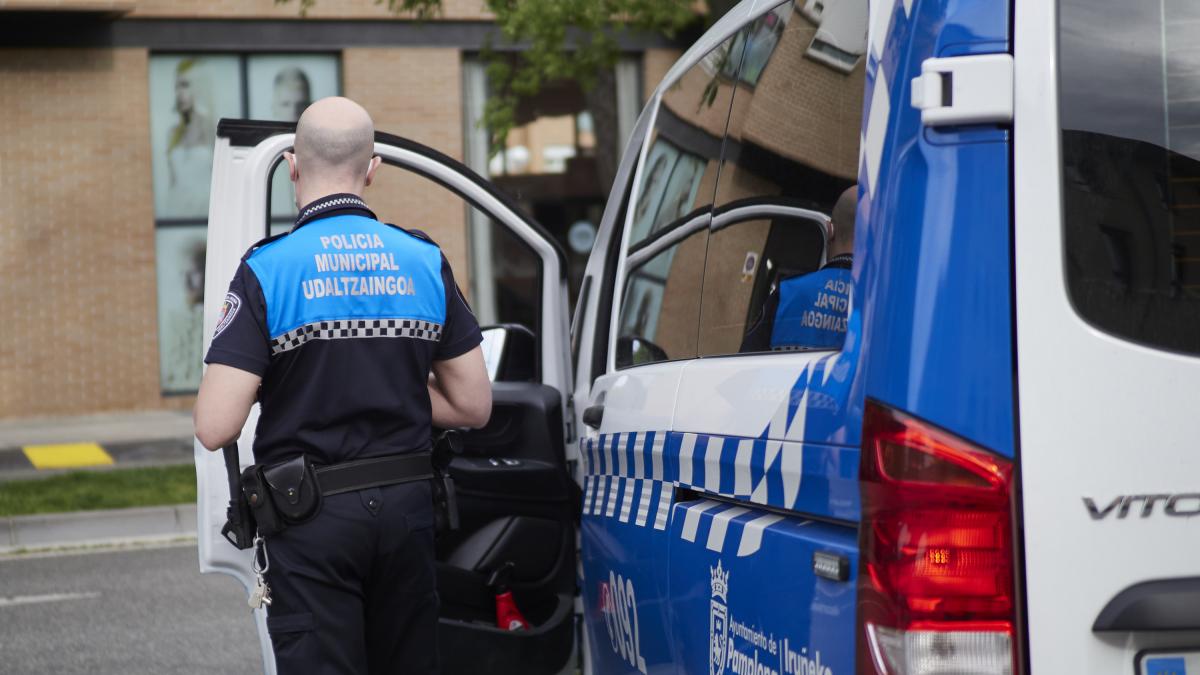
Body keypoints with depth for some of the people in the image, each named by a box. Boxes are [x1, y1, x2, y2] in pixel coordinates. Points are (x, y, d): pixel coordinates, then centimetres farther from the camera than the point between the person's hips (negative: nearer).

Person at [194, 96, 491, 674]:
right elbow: (473, 406, 6)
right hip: (406, 506, 4)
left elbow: (215, 428, -15)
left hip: (313, 519, -4)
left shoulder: (268, 269, -11)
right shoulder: (425, 262, 2)